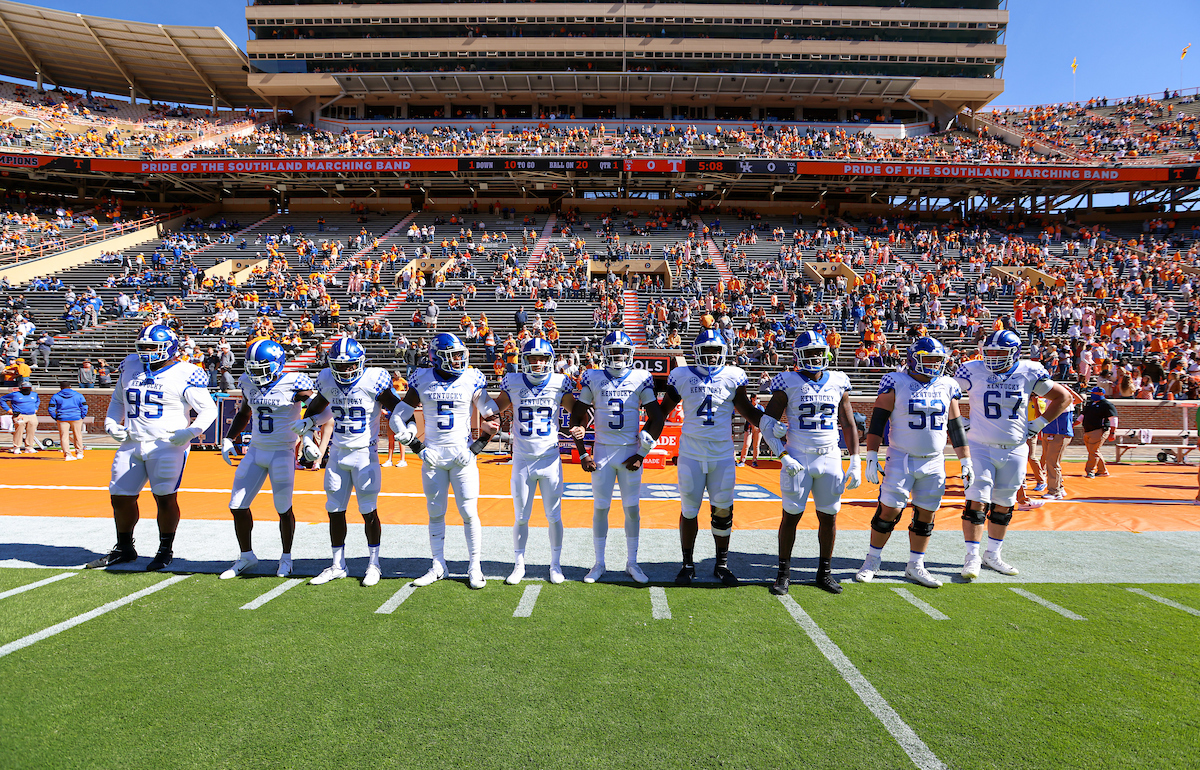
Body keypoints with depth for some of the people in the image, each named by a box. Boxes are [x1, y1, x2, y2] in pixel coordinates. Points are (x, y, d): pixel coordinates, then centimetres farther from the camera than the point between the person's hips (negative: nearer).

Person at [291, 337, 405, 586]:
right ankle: (338, 566, 22)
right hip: (337, 453, 5)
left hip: (365, 454, -5)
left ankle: (373, 564, 14)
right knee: (335, 511, 9)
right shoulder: (328, 381, 1)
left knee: (368, 511, 0)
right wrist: (307, 435, 10)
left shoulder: (373, 381, -13)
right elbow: (314, 409, 18)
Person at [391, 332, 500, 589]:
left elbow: (492, 418, 3)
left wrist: (478, 447, -7)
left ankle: (474, 567, 10)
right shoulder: (423, 381, 1)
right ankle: (438, 566, 21)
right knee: (435, 513, 9)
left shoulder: (472, 380, -3)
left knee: (469, 512, -1)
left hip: (462, 453, -2)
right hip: (433, 455, 2)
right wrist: (417, 447, -2)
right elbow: (399, 417, 6)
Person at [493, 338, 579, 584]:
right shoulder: (513, 383, -1)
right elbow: (495, 407, 12)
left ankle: (555, 565, 21)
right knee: (521, 517, 9)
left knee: (554, 516, 6)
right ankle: (519, 565, 23)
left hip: (550, 460, 0)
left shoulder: (559, 383, -3)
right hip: (522, 460, 1)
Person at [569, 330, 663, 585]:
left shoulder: (641, 379, 1)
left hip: (631, 452, 0)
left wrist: (642, 454, -3)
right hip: (602, 451, 0)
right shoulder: (593, 379, 2)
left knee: (632, 509, 5)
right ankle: (599, 563, 18)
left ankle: (632, 563, 18)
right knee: (600, 508, 5)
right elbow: (577, 418, 6)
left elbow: (656, 419, 2)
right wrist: (582, 453, -1)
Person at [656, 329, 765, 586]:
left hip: (722, 454, 1)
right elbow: (663, 410, 8)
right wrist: (648, 436, -3)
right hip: (691, 454, -1)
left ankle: (722, 564, 21)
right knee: (689, 511, 5)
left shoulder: (733, 377, 4)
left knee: (723, 511, 4)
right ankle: (688, 564, 20)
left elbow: (747, 410, 14)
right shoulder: (682, 376, 2)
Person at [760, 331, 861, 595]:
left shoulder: (838, 383, 6)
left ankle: (825, 572, 22)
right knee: (791, 516, 1)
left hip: (830, 458, 3)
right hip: (797, 459, -3)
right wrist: (784, 457, -12)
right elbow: (768, 425, -3)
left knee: (829, 516, 7)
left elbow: (849, 426, 11)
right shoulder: (789, 383, -4)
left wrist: (855, 464, 5)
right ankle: (784, 573, 14)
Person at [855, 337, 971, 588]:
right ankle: (872, 561, 13)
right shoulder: (896, 383, -6)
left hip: (934, 463, 4)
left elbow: (955, 427, 13)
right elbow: (877, 421, -7)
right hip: (901, 459, -4)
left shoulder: (948, 387, 7)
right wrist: (872, 457, -13)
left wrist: (966, 462, 11)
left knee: (926, 515, 8)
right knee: (889, 510, -4)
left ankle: (915, 567, 22)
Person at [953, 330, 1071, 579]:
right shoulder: (973, 371, -7)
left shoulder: (1029, 373, -3)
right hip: (980, 448, -2)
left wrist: (1036, 426, 3)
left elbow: (1062, 397, 9)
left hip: (1014, 450, 3)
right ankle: (972, 556, 1)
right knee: (977, 502, -8)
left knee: (1003, 505, 11)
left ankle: (993, 554, 25)